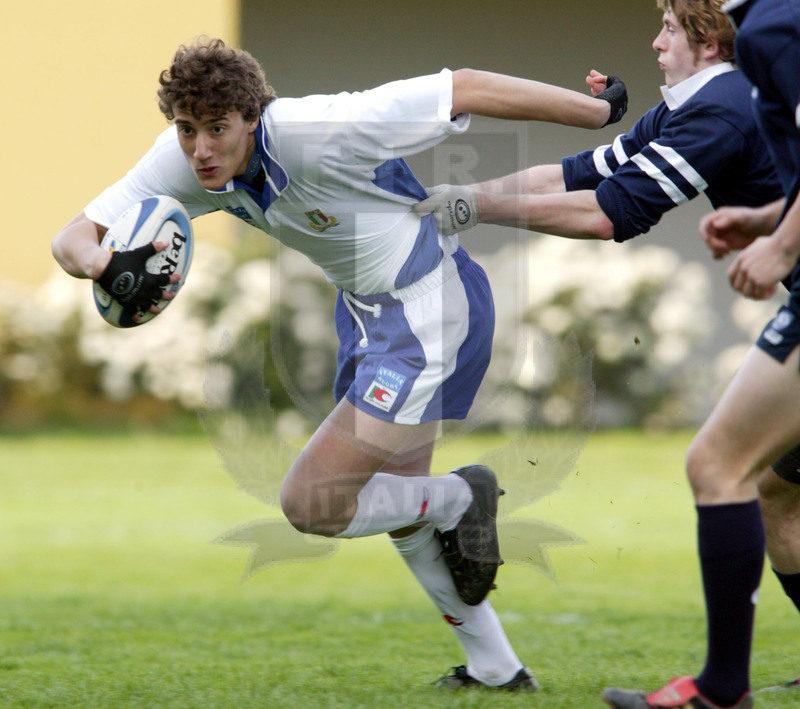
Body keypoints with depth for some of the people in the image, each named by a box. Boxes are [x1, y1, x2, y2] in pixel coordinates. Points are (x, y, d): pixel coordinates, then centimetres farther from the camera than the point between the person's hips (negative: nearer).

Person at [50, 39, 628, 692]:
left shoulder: (315, 131, -32)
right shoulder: (183, 161, -12)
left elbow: (468, 89, -25)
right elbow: (75, 237, -14)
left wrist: (602, 111, -18)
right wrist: (106, 265, -40)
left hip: (431, 313, -9)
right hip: (365, 309, 9)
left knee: (311, 503, -14)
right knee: (394, 505, 22)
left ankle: (461, 499, 12)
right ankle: (497, 669, 38)